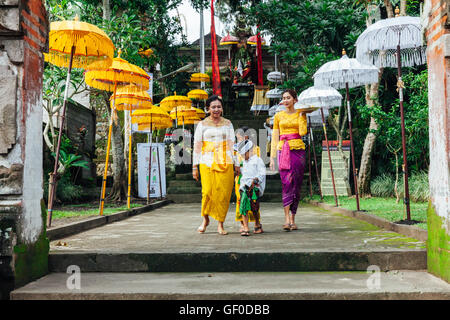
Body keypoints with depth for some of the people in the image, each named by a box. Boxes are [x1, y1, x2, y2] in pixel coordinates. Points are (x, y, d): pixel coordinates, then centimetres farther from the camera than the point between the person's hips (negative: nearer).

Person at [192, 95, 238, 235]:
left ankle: (220, 224, 7)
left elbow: (232, 144, 13)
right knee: (207, 192, -10)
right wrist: (195, 166, 1)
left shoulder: (227, 124, 13)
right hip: (207, 163, -1)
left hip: (225, 163, 2)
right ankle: (205, 219, 15)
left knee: (223, 193, -4)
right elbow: (197, 146, 6)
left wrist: (236, 164, 7)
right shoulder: (202, 124, 8)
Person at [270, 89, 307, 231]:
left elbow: (303, 132, -7)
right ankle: (287, 219, -17)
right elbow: (274, 138, 11)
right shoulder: (278, 116, 11)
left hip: (298, 150, 0)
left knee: (296, 185, 1)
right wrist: (272, 157, 6)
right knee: (286, 182, -15)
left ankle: (292, 219, 9)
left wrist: (301, 115, -2)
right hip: (283, 151, 0)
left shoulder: (301, 114, 9)